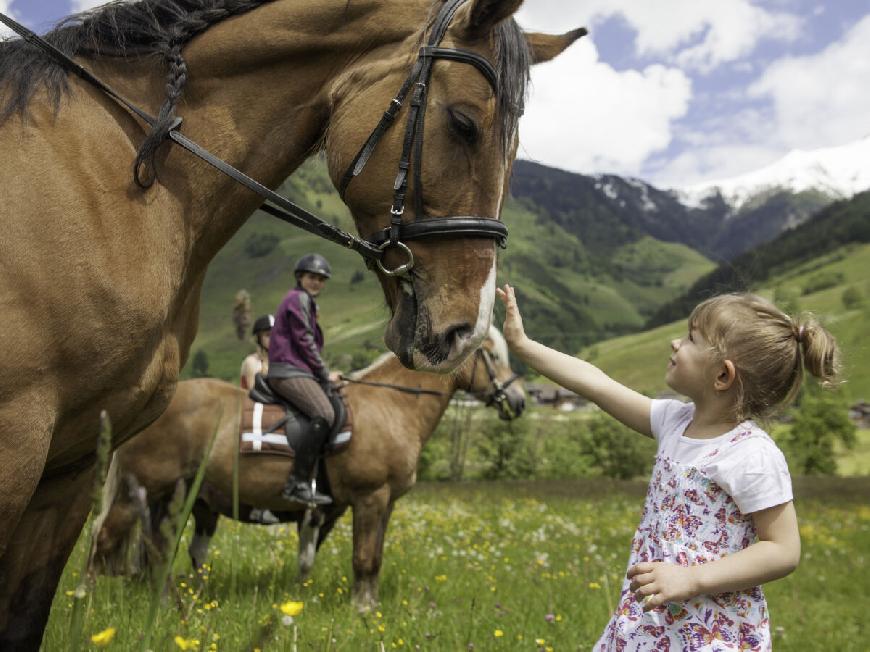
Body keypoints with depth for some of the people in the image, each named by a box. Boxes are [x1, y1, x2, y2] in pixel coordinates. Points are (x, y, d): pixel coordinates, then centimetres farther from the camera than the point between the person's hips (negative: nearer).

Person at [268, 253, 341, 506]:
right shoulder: (298, 299, -5)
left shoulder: (306, 302, 25)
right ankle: (297, 483, -28)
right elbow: (304, 342, -11)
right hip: (289, 371, -11)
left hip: (298, 371, 11)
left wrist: (323, 373, 15)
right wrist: (325, 374, -4)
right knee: (324, 415, -27)